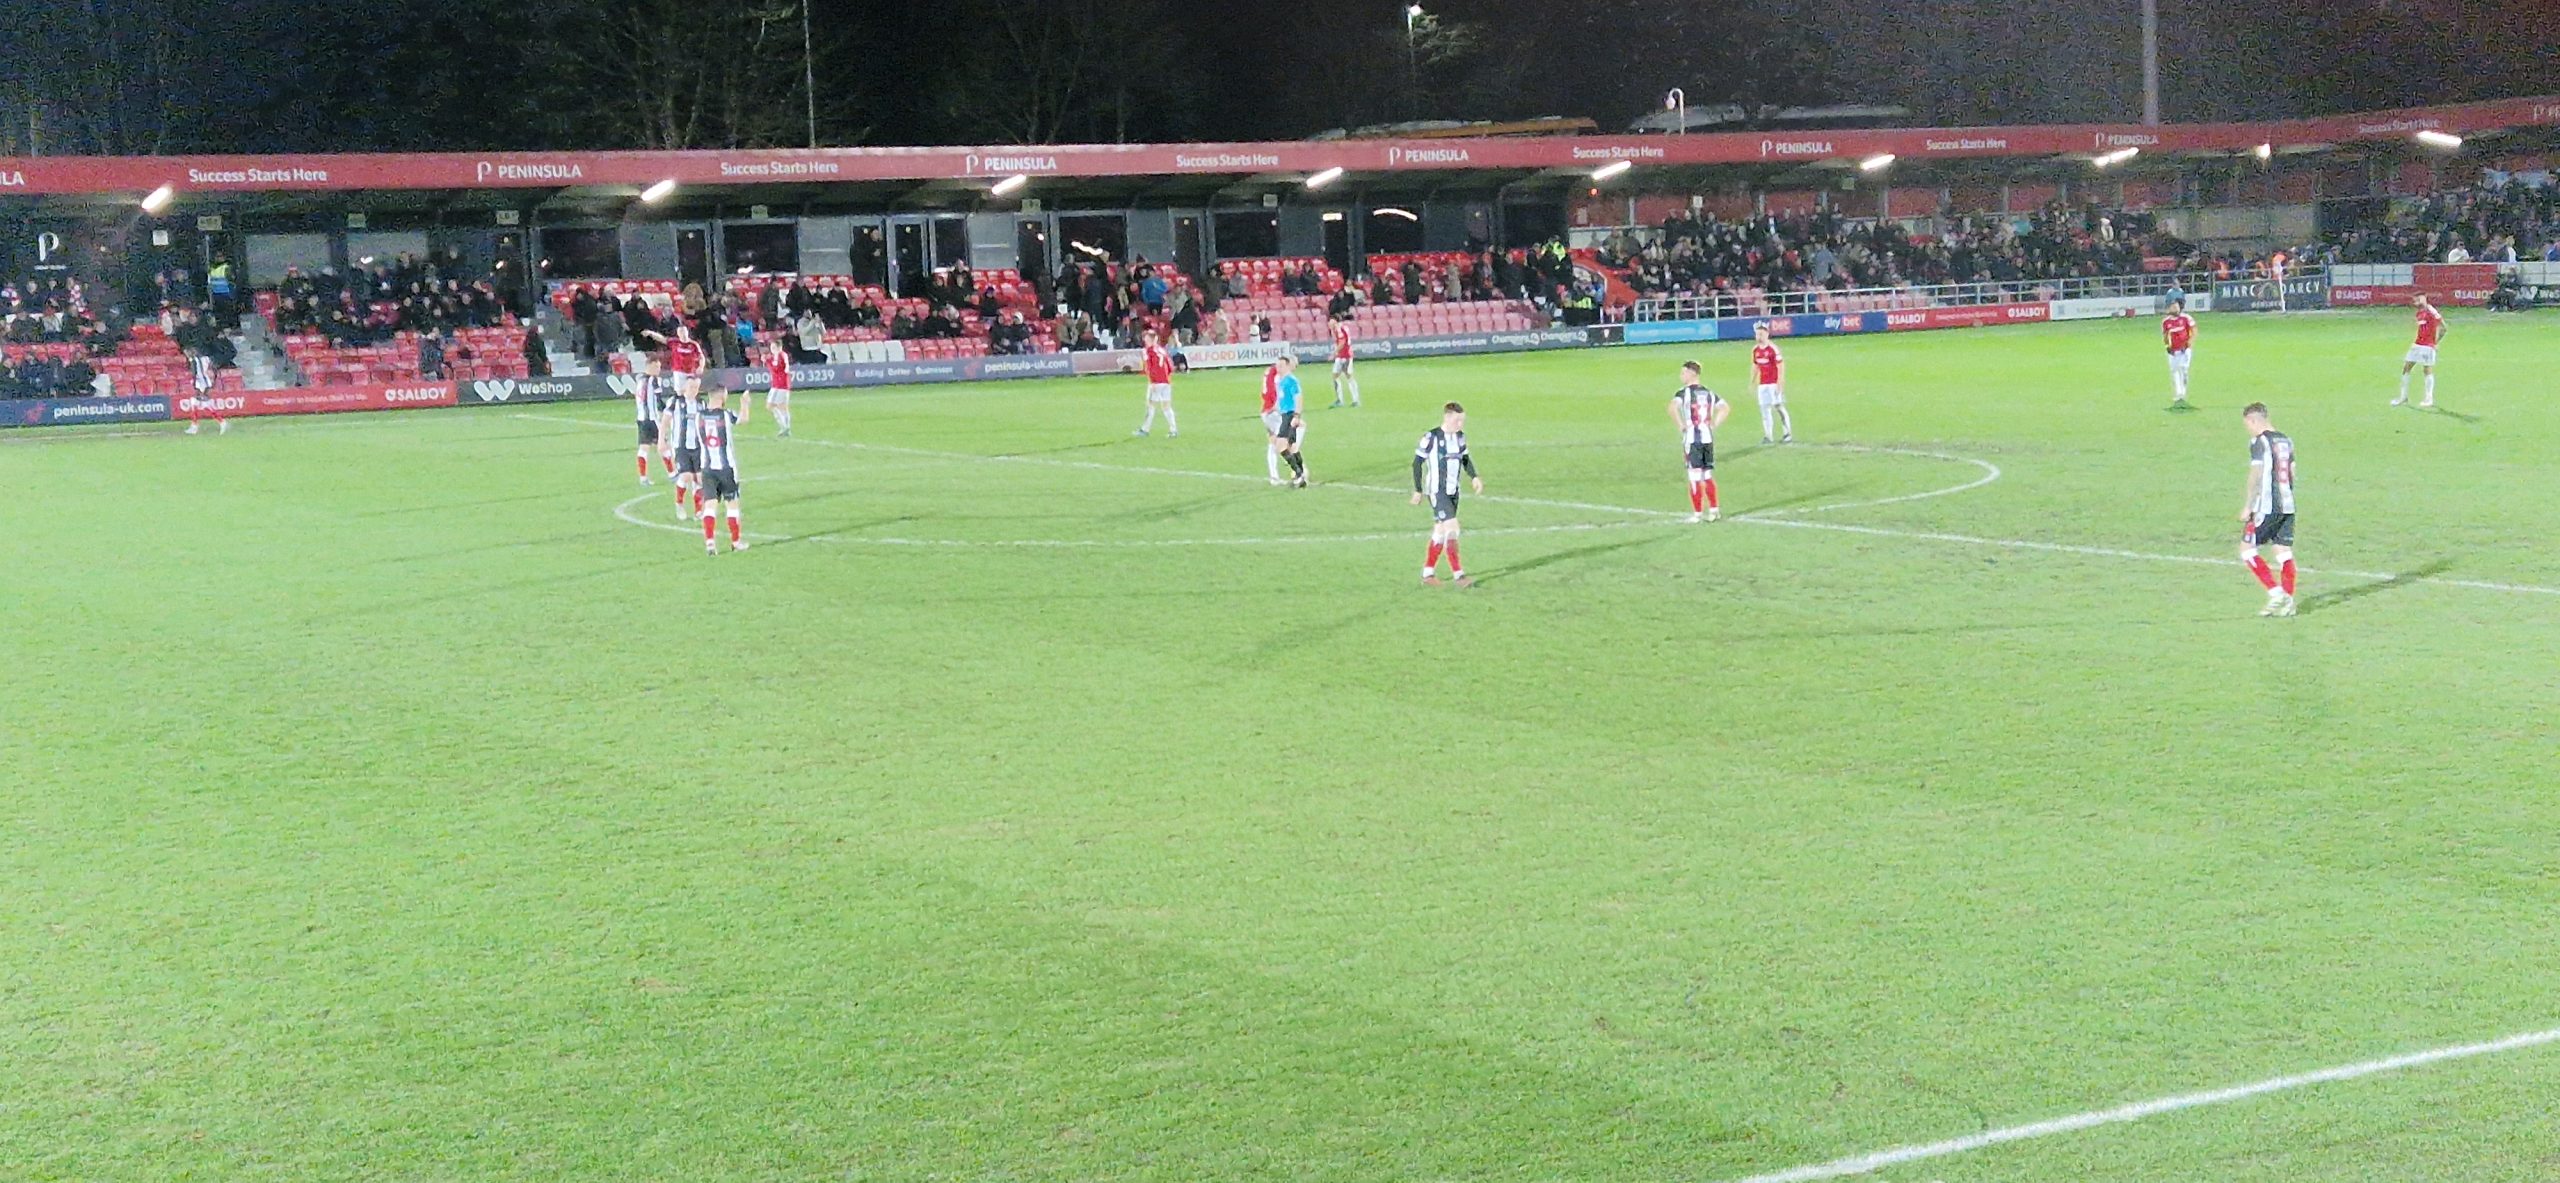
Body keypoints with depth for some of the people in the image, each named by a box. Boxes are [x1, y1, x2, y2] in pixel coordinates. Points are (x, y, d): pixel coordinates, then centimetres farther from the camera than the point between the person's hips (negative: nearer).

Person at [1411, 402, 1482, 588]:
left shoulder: (1460, 437, 6)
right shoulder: (1431, 437, -14)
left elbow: (1465, 458, 19)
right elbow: (1417, 462, -8)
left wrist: (1474, 477, 2)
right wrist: (1418, 490, -6)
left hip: (1453, 491, 7)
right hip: (1437, 491, -7)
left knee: (1440, 532, 11)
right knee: (1452, 528, -15)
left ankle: (1428, 574, 19)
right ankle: (1458, 574, -13)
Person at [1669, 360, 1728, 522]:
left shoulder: (1684, 393, -8)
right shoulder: (1708, 393, 12)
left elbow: (1673, 407, -26)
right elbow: (1726, 407, 14)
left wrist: (1680, 426, -15)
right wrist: (1714, 424, 12)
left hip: (1692, 438, -6)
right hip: (1708, 437, 6)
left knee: (1695, 477, 0)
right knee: (1708, 475, 14)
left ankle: (1697, 513, 2)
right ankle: (1712, 510, 14)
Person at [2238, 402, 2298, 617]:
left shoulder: (2259, 441, -10)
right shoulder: (2286, 440, 14)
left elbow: (2256, 476, -15)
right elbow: (2292, 474, 17)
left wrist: (2247, 506, -11)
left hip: (2267, 506, -8)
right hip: (2287, 506, 8)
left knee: (2247, 549, -1)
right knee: (2284, 553, 7)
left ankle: (2276, 593, -9)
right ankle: (2287, 602, 3)